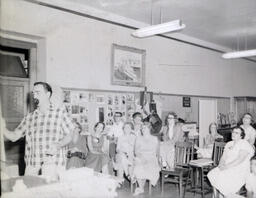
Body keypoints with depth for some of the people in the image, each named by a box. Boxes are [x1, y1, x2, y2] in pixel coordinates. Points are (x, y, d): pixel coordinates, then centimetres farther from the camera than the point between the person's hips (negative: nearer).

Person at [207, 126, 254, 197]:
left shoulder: (244, 144, -7)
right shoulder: (229, 144, 17)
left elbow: (240, 159, -19)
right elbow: (223, 157, 13)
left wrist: (227, 166, -23)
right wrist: (221, 164, -10)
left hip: (240, 170, -7)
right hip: (227, 168, 7)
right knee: (212, 175, -15)